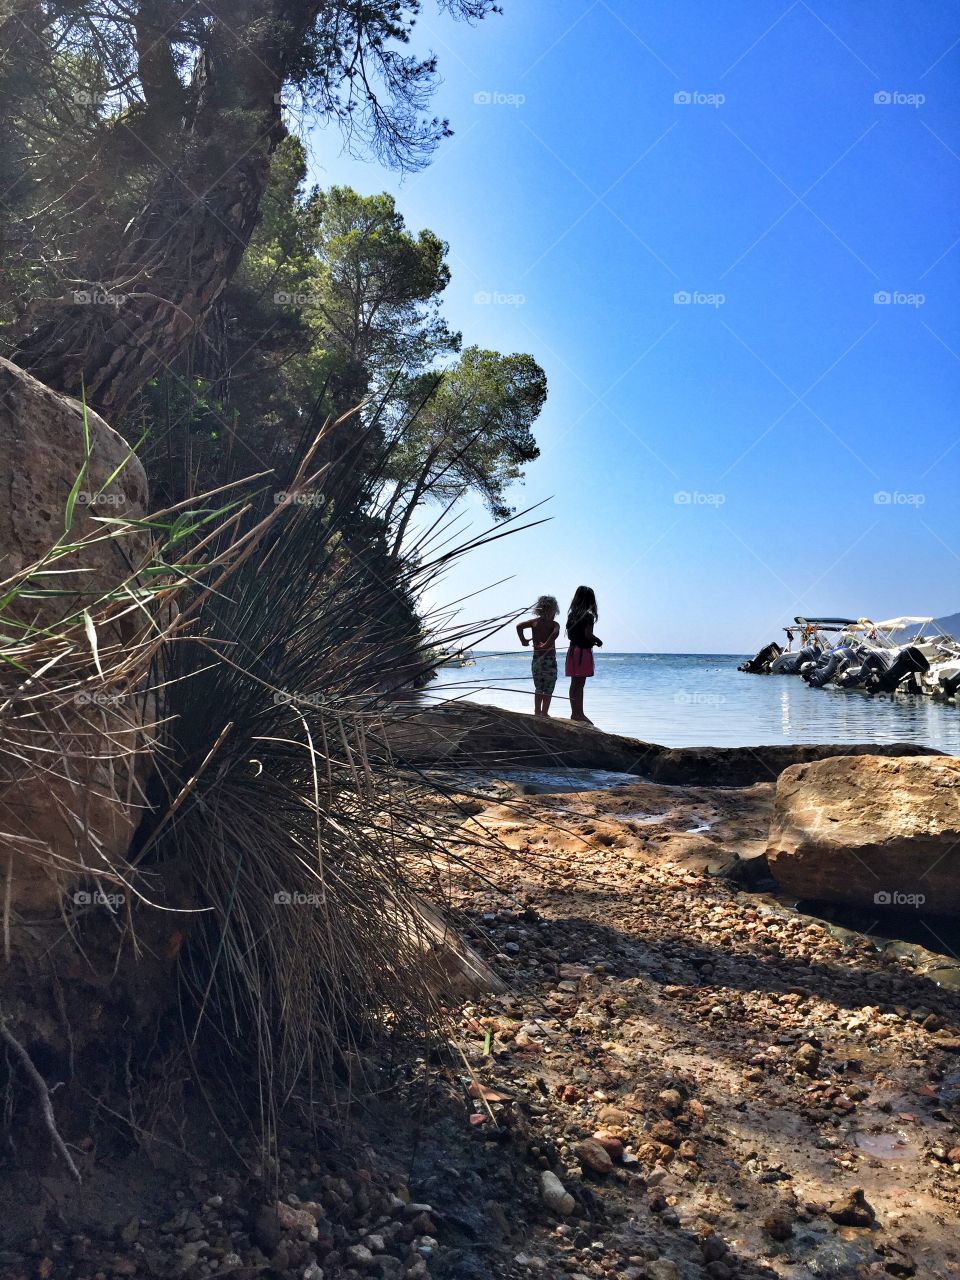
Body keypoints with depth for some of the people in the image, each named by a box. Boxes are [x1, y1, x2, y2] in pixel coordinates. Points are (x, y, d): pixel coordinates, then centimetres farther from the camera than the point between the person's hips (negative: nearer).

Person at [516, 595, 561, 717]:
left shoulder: (534, 622, 4)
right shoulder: (554, 624, -7)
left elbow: (519, 626, -8)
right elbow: (555, 632, -29)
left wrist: (523, 640, -2)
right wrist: (546, 645, -24)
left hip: (536, 660, 5)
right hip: (549, 660, -5)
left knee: (538, 689, 18)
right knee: (548, 689, 6)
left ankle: (537, 712, 22)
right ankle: (544, 713, 6)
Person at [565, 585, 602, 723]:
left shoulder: (572, 615, 9)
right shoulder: (588, 616, -12)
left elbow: (569, 635, 12)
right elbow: (588, 634, -20)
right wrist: (598, 641, -1)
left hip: (572, 649, 7)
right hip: (583, 651, -7)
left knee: (574, 683, 11)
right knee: (580, 684, -5)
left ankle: (574, 713, 16)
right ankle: (579, 714, -2)